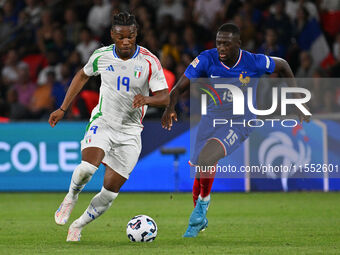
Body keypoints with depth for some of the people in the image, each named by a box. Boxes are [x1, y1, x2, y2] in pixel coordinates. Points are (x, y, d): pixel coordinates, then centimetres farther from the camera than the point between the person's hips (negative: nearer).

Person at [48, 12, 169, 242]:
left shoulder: (149, 62, -10)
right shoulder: (102, 55, -3)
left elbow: (164, 98, -10)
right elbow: (83, 76, 17)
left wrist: (146, 99, -33)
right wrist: (62, 109, 16)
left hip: (130, 132, 0)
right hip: (103, 122, 0)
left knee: (110, 192, -4)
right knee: (87, 167, -29)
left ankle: (78, 226, 19)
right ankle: (70, 199, 2)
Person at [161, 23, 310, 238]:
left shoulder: (254, 62, -16)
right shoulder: (207, 60, -13)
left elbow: (283, 65, 4)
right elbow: (180, 88, -13)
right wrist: (170, 107, -34)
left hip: (239, 123, -4)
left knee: (206, 158, -29)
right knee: (199, 171, 9)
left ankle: (204, 201, -2)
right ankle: (199, 221, 34)